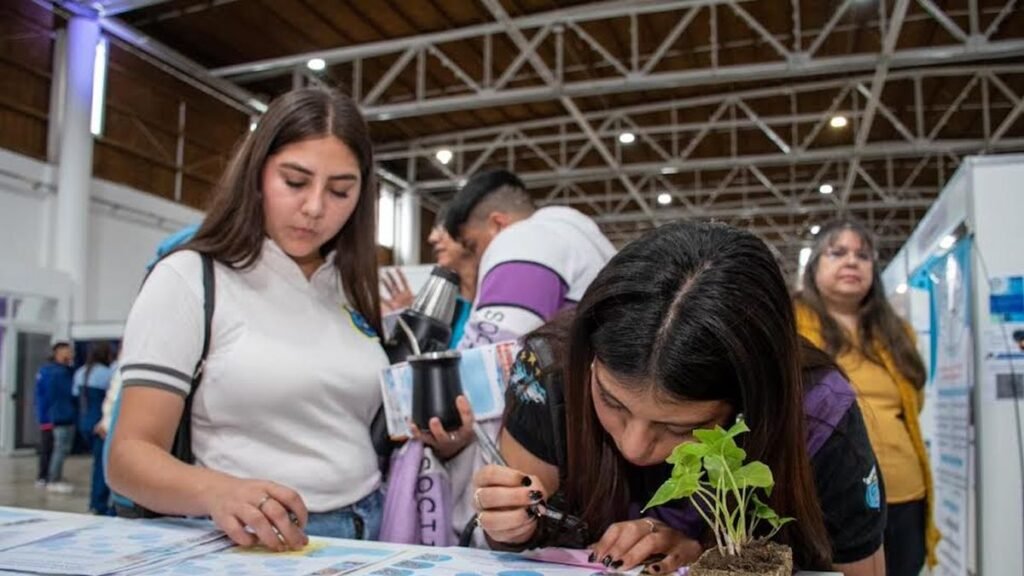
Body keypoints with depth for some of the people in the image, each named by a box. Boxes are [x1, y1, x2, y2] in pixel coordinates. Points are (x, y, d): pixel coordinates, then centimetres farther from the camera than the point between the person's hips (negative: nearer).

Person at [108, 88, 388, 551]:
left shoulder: (355, 288, 9)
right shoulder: (189, 278, -6)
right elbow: (130, 456, -10)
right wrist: (217, 492, -29)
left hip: (367, 531, 4)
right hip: (244, 542, -3)